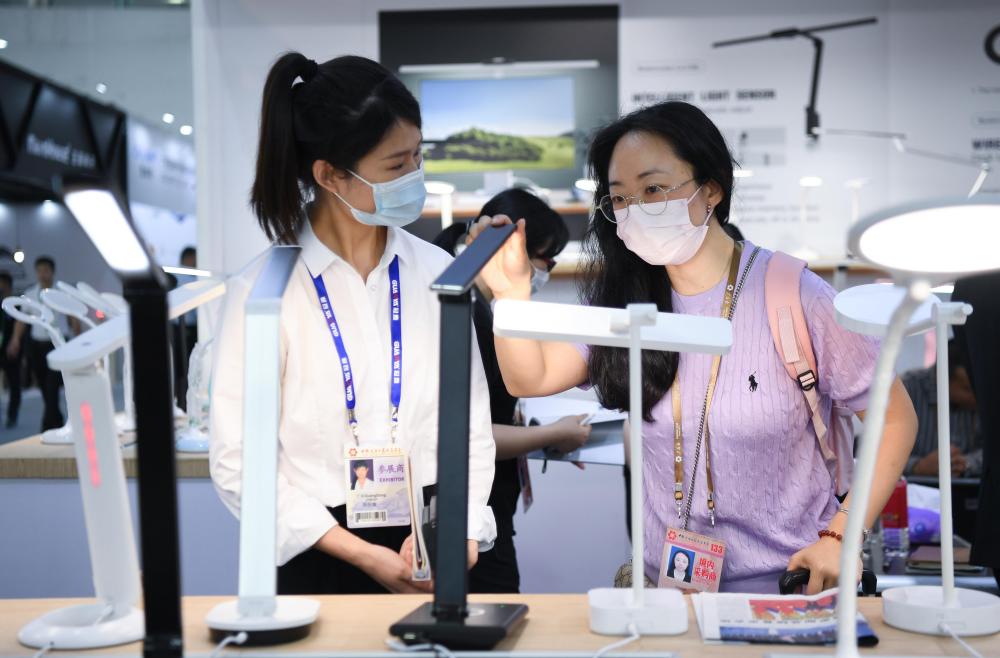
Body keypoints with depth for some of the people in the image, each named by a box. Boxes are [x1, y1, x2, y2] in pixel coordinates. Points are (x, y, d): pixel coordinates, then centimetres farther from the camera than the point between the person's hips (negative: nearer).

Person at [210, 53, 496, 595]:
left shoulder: (436, 272, 0)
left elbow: (471, 426, 1)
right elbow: (239, 460, -11)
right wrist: (363, 555, -14)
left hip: (428, 553, 3)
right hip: (318, 561, -3)